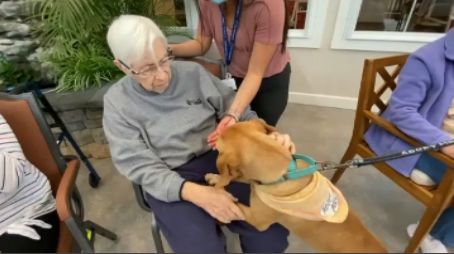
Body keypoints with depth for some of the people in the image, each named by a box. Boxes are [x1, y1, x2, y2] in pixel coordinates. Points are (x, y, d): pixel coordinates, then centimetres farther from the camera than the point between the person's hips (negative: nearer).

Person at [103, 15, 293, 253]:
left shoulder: (192, 72, 2)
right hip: (168, 182, -1)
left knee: (273, 235, -12)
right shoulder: (117, 102, -3)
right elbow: (140, 166, -10)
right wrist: (195, 193, -25)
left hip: (219, 160, 2)